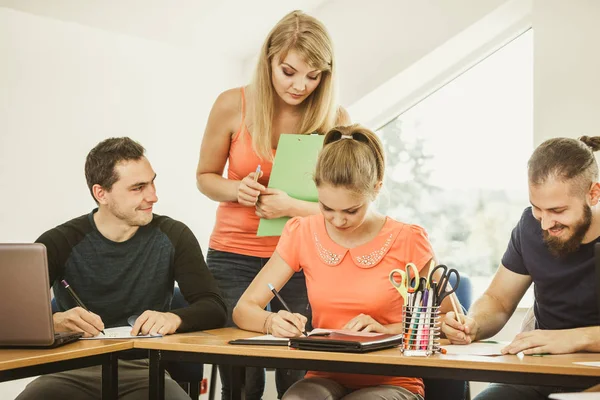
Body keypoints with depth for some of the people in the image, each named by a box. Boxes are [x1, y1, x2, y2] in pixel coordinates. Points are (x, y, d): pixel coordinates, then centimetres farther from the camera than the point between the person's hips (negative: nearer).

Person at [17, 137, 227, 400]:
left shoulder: (172, 237, 0)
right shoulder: (59, 243, -3)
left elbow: (214, 308, -6)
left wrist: (174, 318, -28)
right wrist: (54, 321, -34)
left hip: (146, 370, 1)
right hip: (75, 371, 0)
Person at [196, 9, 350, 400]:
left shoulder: (335, 119, -6)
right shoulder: (234, 105, -7)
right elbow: (206, 176, 7)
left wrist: (293, 207, -22)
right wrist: (237, 189, -14)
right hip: (235, 255, 0)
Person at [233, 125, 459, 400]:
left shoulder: (407, 242, -6)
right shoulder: (302, 234, 1)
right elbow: (243, 310, 1)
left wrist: (388, 330, -15)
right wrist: (272, 322, -22)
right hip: (325, 378, 1)